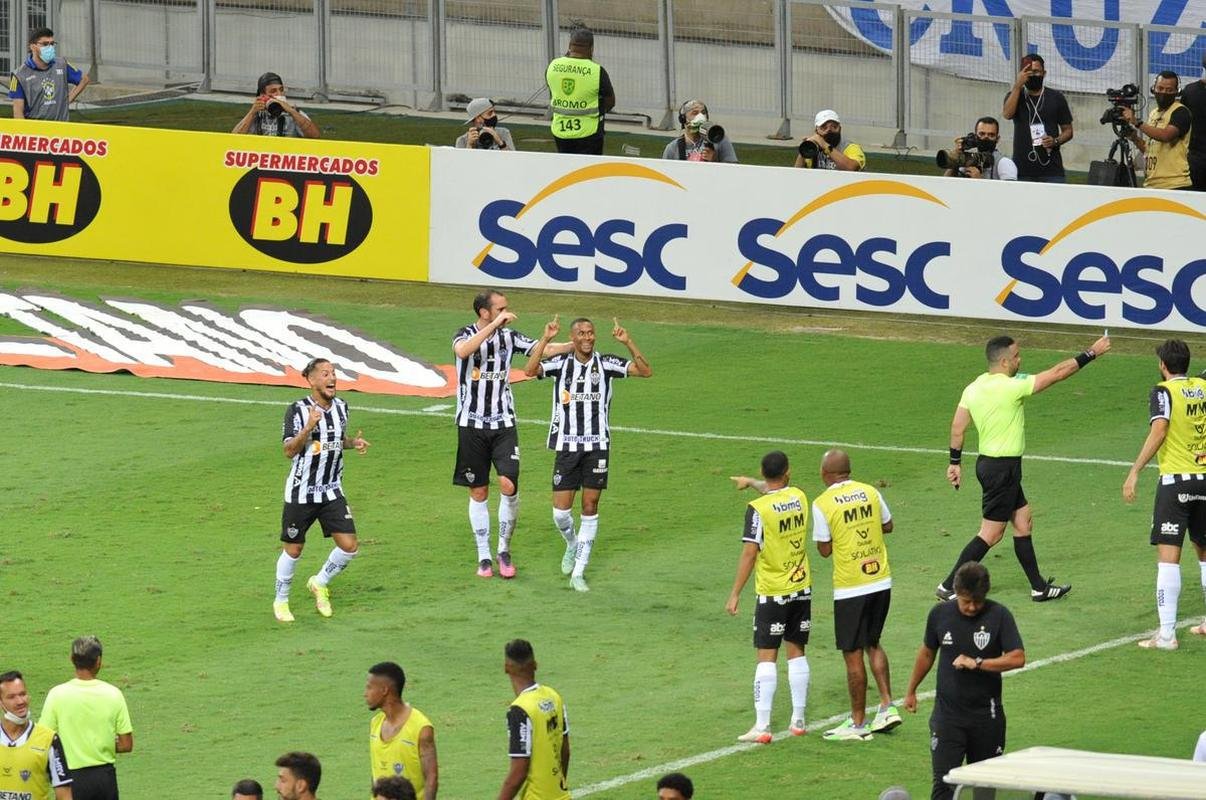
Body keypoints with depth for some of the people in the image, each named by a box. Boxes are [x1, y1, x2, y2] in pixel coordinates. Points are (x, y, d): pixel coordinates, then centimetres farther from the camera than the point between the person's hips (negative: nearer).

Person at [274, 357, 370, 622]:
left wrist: (354, 442, -1)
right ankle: (281, 601, 26)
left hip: (332, 491, 5)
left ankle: (319, 583, 22)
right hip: (301, 492, -5)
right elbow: (289, 450, -20)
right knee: (293, 549, 5)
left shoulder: (340, 407, 4)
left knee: (349, 546, -4)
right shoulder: (297, 410, -14)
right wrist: (308, 427, -34)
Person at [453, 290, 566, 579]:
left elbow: (543, 349, 1)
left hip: (503, 424, 2)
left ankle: (504, 549, 5)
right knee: (478, 492, 4)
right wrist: (495, 324, -33)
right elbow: (463, 350, -30)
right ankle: (484, 557, 15)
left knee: (509, 485, -13)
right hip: (472, 425, -2)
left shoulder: (509, 337, 4)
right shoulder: (465, 335, -6)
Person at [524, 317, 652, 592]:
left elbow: (645, 371, -5)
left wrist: (628, 343, -17)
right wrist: (545, 339, -24)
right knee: (561, 511, -2)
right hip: (567, 445, 0)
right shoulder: (561, 363, -1)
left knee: (590, 509, 1)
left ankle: (578, 573, 8)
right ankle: (572, 545, 31)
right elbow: (530, 370, -17)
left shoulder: (605, 364, 1)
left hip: (597, 446, 0)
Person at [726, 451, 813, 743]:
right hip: (802, 588, 5)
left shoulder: (758, 509, -17)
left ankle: (762, 726, -6)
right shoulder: (799, 497, 0)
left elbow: (749, 554, -16)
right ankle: (798, 720, 19)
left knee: (766, 656, -3)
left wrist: (735, 594, -10)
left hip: (772, 593, -5)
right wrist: (751, 482, 42)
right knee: (796, 653, 14)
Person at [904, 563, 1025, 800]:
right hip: (947, 713, 0)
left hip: (986, 715, 0)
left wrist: (977, 663, -22)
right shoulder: (940, 614, -1)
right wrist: (911, 690, 24)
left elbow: (1017, 658, -15)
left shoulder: (999, 615, -8)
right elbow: (927, 653, 16)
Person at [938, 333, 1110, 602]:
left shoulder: (973, 388, 3)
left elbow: (957, 428, 9)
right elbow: (1057, 373, -16)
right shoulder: (1010, 387, -20)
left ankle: (1039, 587, 21)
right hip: (1003, 468, -9)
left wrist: (955, 463, 19)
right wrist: (1091, 353, -9)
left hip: (988, 463, 9)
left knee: (1023, 521, 15)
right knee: (991, 533, -3)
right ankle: (949, 587, -1)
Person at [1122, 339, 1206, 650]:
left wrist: (1134, 472, -22)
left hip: (1175, 481, -6)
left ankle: (1167, 633, -12)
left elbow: (1159, 430, -22)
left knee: (1168, 556, -7)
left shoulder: (1164, 391, -9)